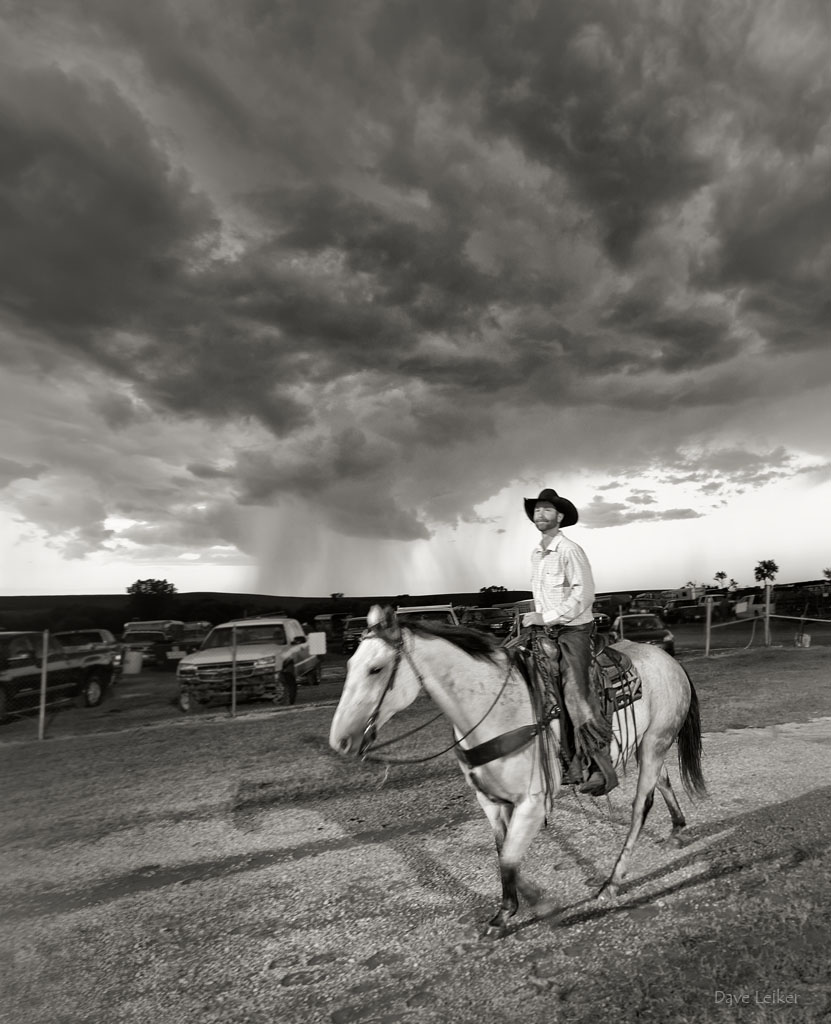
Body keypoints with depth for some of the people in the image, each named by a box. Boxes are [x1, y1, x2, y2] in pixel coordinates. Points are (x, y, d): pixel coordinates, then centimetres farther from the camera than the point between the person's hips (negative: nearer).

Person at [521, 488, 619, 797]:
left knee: (577, 696, -18)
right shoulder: (535, 554, 12)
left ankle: (600, 767, -5)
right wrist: (536, 619, 9)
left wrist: (547, 617, -21)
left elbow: (584, 594, -19)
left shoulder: (569, 550, -12)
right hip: (546, 632, 8)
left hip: (574, 630, -8)